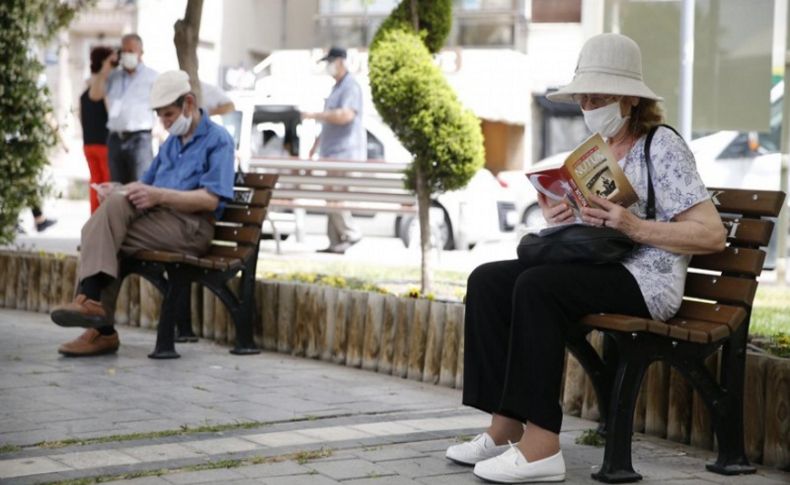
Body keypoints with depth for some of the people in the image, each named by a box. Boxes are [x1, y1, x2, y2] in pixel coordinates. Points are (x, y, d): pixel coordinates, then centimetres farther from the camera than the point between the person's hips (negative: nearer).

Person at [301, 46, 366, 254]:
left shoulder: (351, 87, -11)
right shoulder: (336, 87, 20)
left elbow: (345, 115, -25)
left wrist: (315, 115, -19)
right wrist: (317, 143, 29)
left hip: (346, 152, -9)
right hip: (333, 152, 10)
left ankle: (350, 234, -5)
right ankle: (336, 242, 6)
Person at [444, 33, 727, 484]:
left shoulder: (664, 148, -7)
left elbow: (712, 234, -14)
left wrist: (635, 226, -22)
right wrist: (561, 217, 0)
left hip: (647, 281, -8)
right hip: (595, 269, 8)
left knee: (537, 286, -31)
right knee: (487, 280, -10)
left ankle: (541, 445, -31)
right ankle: (506, 425, -15)